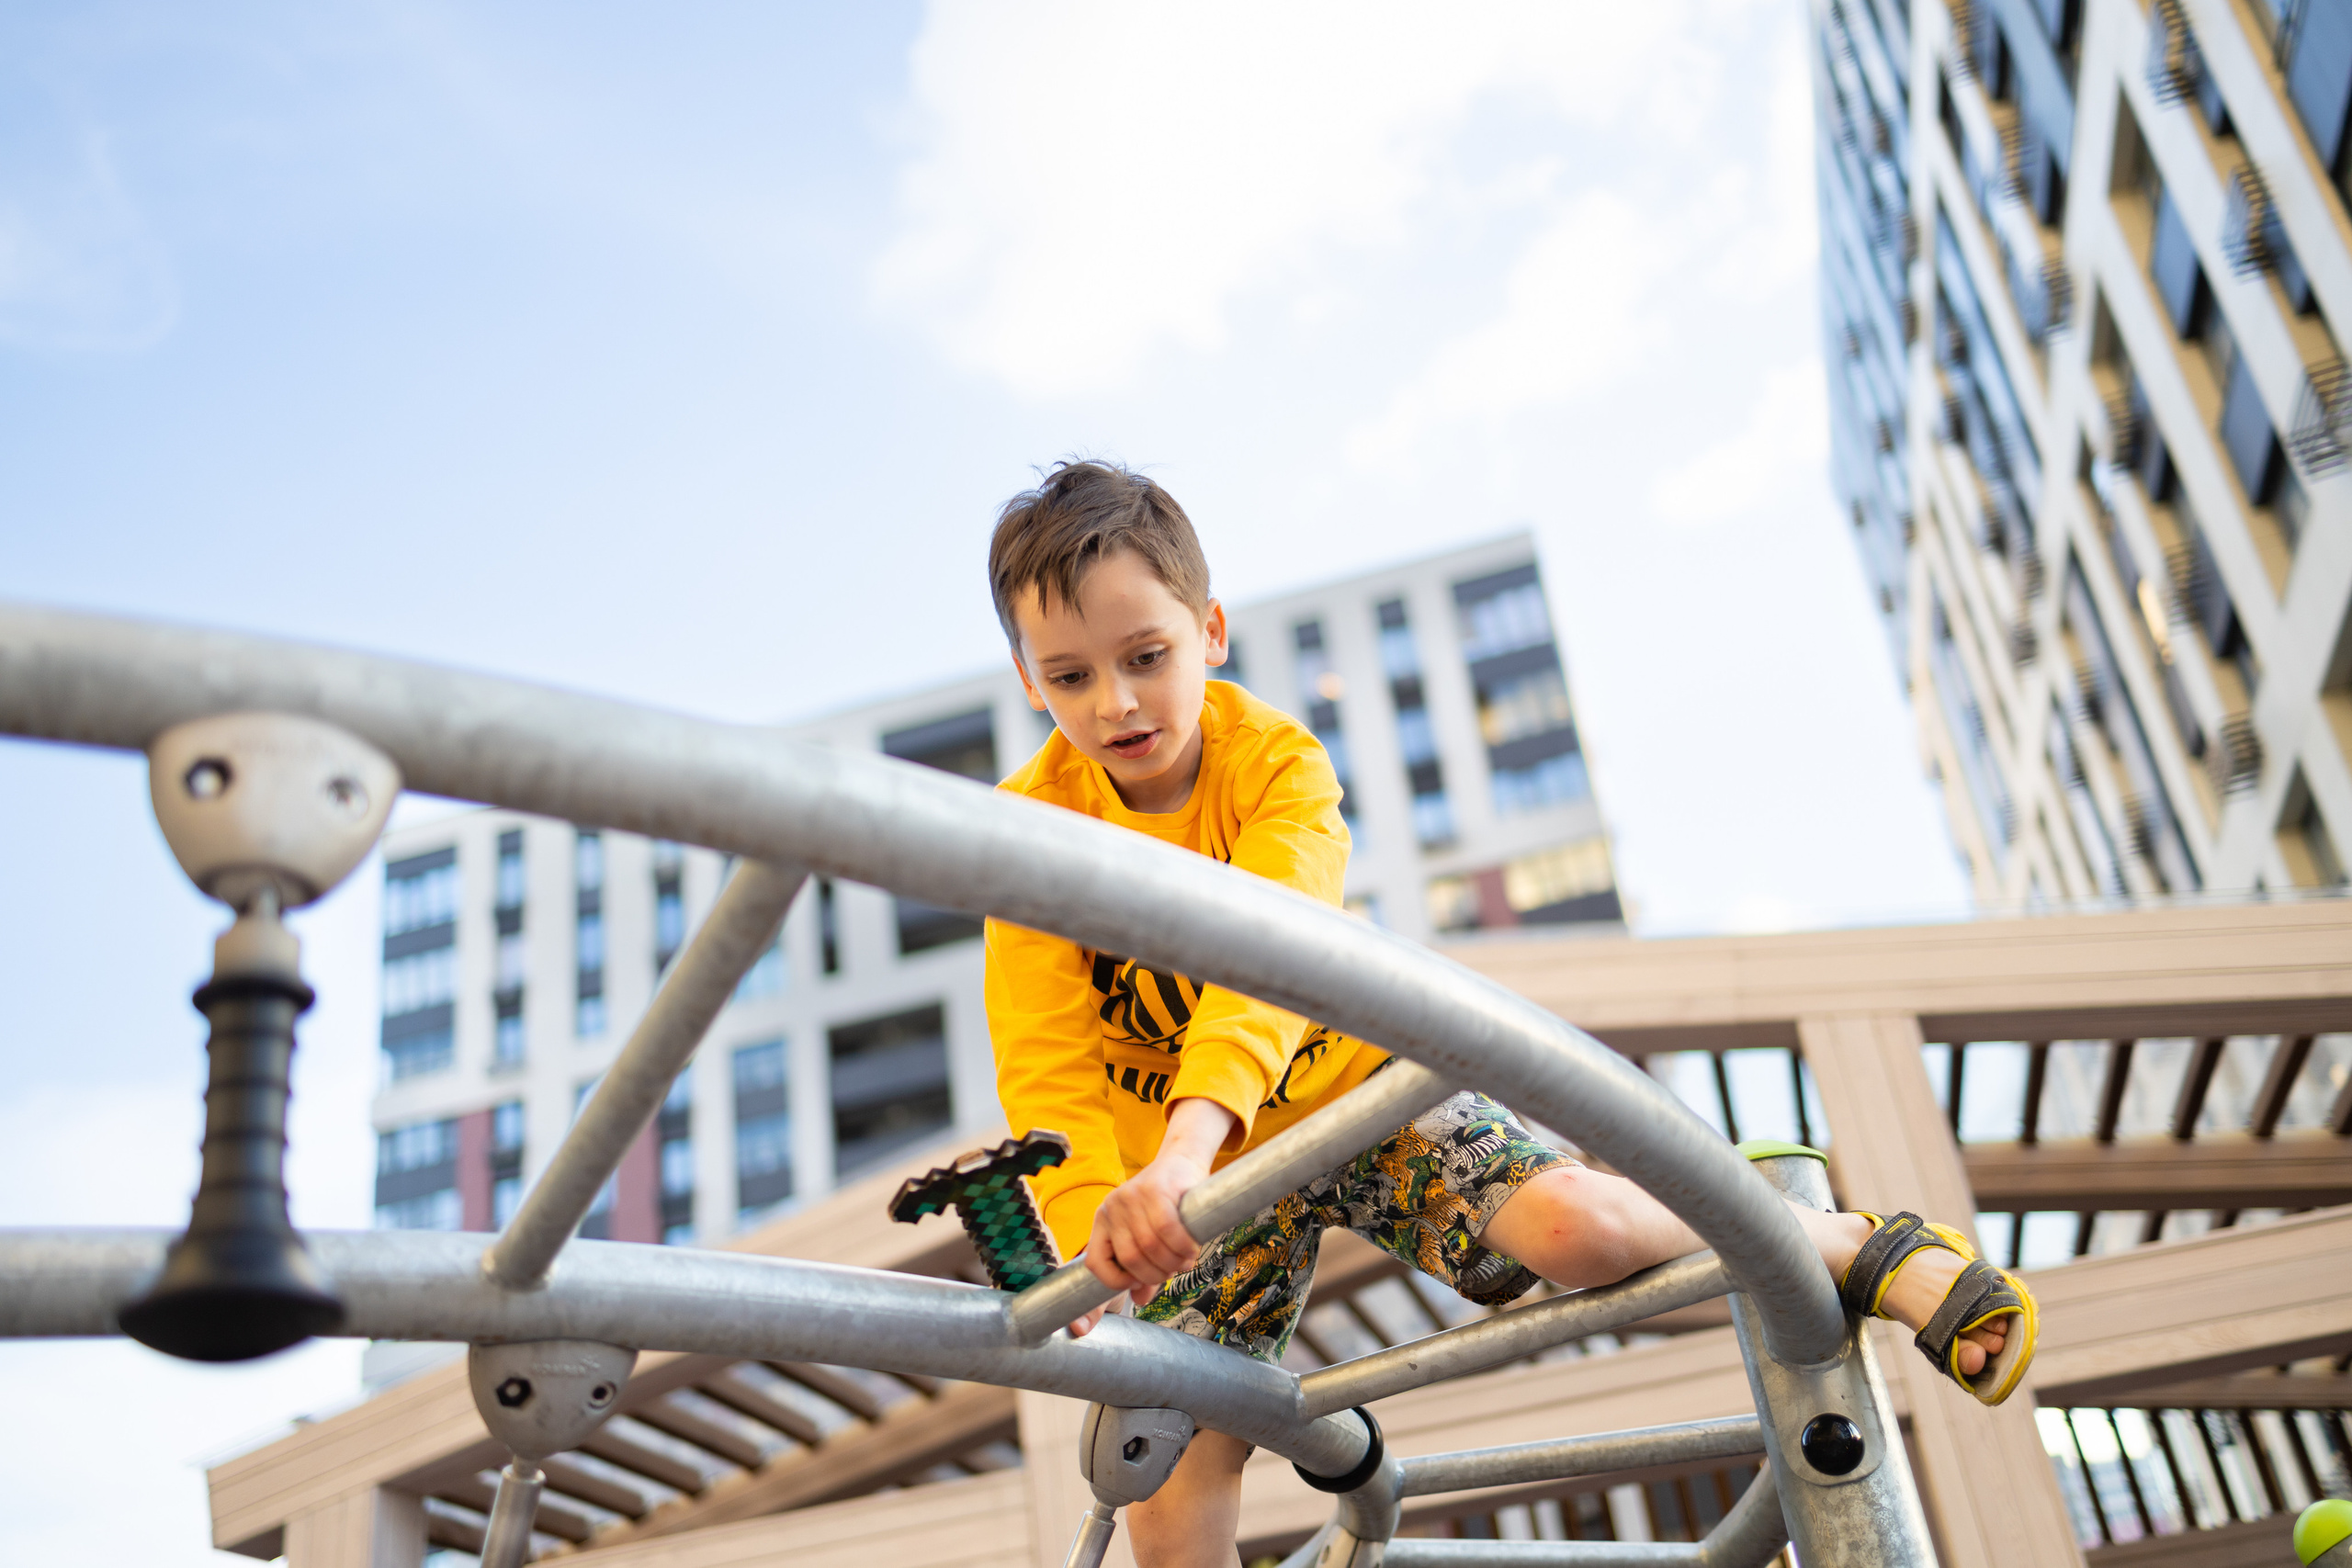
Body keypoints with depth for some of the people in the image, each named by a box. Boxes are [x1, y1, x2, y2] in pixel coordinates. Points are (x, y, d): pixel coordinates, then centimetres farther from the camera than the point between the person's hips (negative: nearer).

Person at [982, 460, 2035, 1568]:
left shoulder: (1275, 762, -20)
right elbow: (1047, 1064, -21)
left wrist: (1184, 1146, -54)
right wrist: (1088, 1235, -38)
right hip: (1196, 1171, 2)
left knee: (1570, 1223, -25)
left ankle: (1868, 1249, -3)